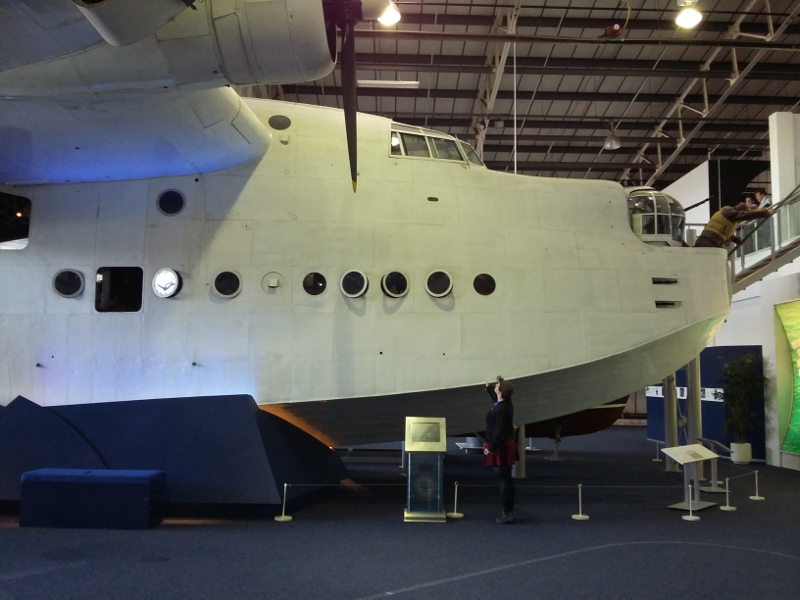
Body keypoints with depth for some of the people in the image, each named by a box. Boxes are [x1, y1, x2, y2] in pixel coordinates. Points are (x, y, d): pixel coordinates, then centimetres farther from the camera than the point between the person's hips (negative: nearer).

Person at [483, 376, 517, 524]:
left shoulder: (502, 409, -25)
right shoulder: (505, 403, 5)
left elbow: (500, 432, -26)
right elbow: (496, 399, 32)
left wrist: (491, 448, -21)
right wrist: (489, 387, 39)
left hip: (500, 448, -10)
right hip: (506, 445, 10)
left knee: (503, 480, -4)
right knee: (506, 479, 16)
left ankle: (508, 513, 2)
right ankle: (509, 511, 25)